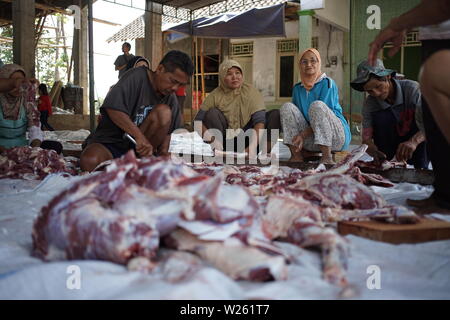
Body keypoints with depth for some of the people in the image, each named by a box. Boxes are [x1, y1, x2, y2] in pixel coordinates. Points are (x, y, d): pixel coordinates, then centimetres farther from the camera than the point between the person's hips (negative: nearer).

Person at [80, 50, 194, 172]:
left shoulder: (171, 98, 6)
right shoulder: (136, 77, -13)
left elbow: (166, 131, 10)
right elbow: (113, 108, -24)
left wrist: (163, 153, -10)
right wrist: (139, 136, -30)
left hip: (137, 148, 5)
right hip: (111, 141, -5)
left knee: (164, 112, -20)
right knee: (90, 161, -39)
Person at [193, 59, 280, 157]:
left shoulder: (251, 91, -8)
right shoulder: (216, 95, -7)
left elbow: (260, 121, -18)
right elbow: (197, 121, -13)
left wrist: (252, 147, -34)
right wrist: (211, 139, -33)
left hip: (248, 137, 0)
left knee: (275, 114, -17)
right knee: (212, 113, -20)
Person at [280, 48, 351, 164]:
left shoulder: (327, 83, -3)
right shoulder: (297, 88, 14)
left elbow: (323, 113, -13)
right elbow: (294, 114, 13)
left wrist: (303, 135, -21)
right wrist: (298, 140, -4)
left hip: (335, 137, -5)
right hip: (311, 140, 5)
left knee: (317, 105, -30)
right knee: (287, 107, -11)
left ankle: (327, 157, -32)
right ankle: (296, 156, -18)